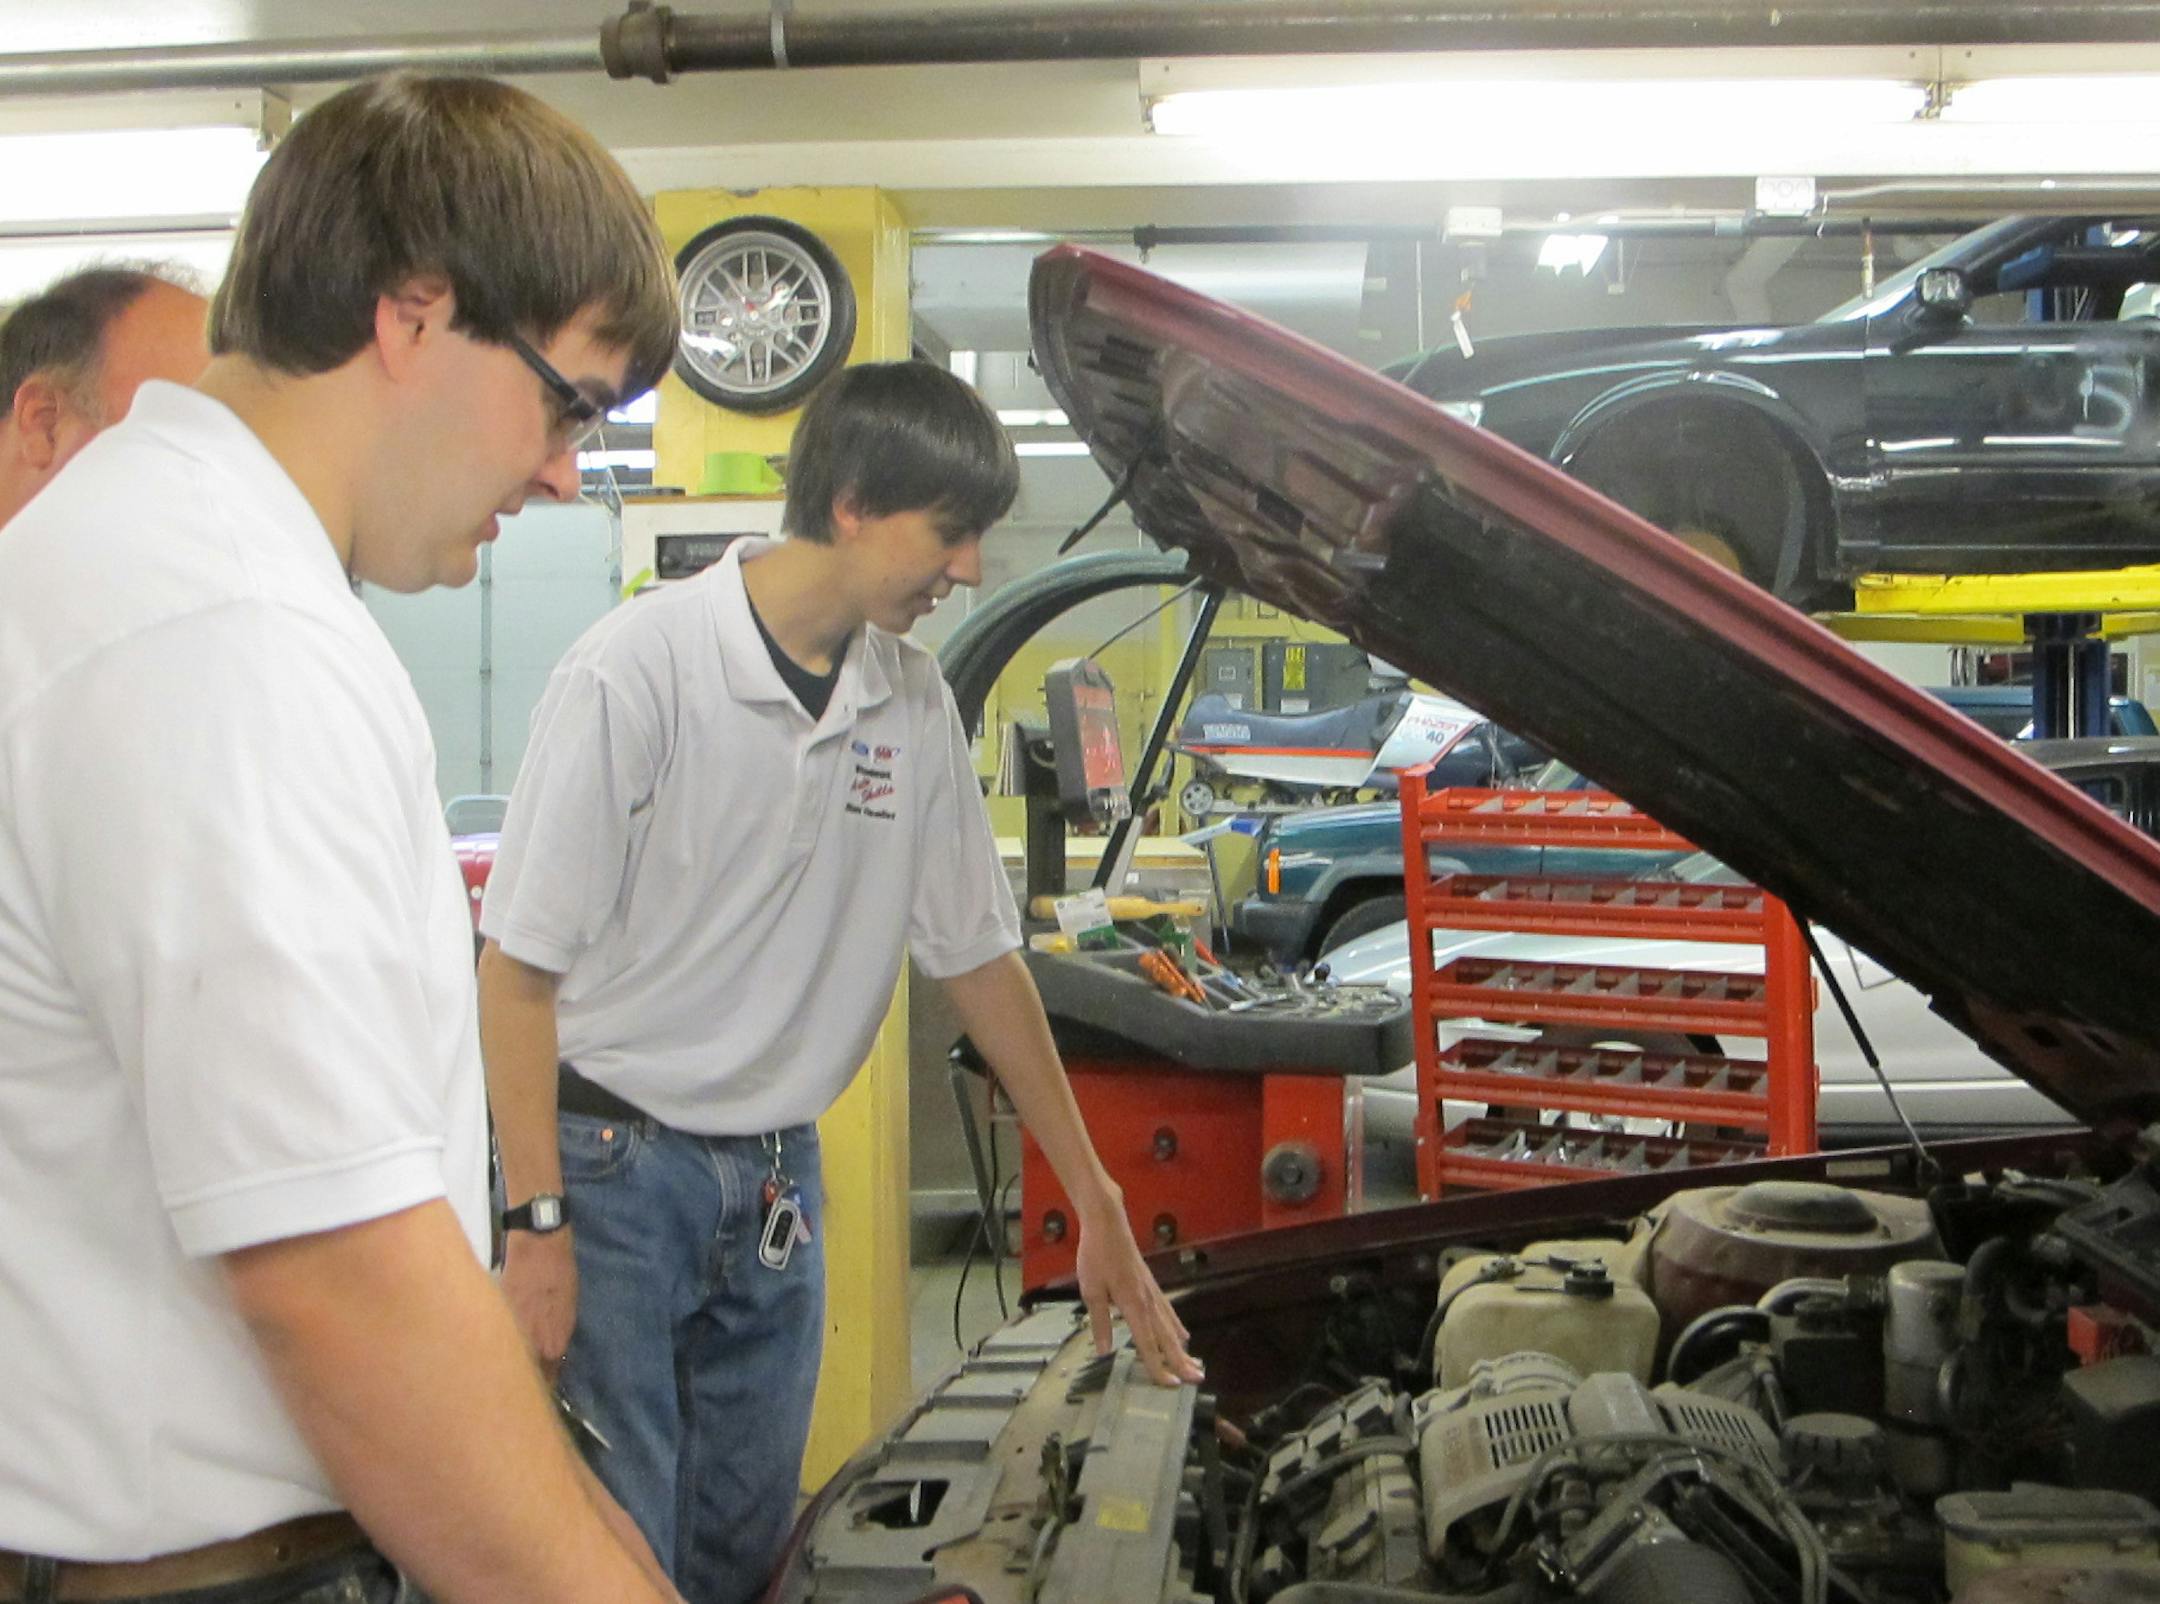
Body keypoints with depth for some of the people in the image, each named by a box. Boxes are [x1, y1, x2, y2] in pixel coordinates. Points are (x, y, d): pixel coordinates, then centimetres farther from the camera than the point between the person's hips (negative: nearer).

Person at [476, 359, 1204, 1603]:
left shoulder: (914, 704, 2)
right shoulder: (644, 667, -16)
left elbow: (979, 953, 10)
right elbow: (520, 966, -13)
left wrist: (1097, 1199, 11)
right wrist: (536, 1223, -17)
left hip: (779, 1180, 6)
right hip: (615, 1165, -5)